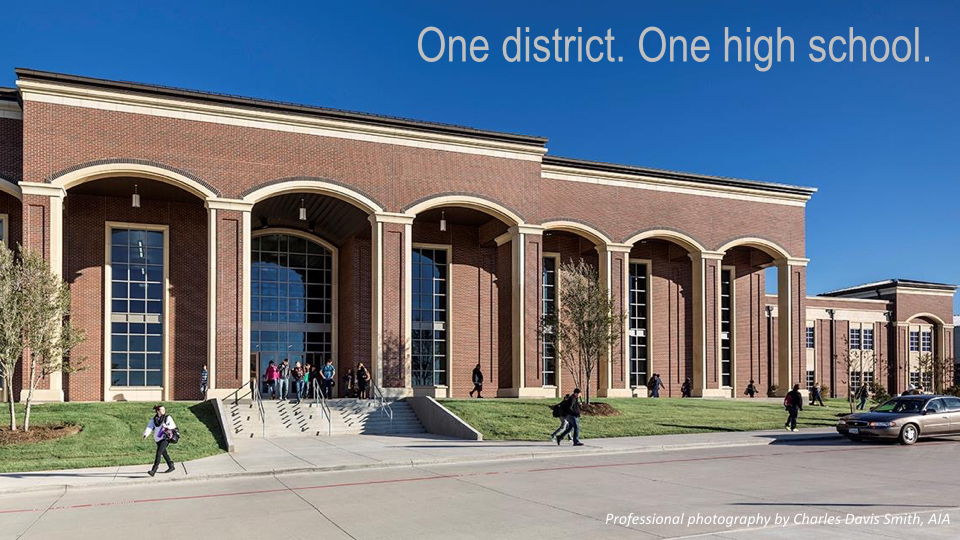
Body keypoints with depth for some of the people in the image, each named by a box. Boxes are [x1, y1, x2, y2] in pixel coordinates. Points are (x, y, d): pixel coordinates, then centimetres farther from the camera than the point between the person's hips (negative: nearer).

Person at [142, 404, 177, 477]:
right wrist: (145, 435, -22)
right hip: (158, 439, 5)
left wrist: (166, 426, -30)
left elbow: (173, 426, -10)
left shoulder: (167, 417, -2)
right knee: (164, 453, 15)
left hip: (165, 438, -5)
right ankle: (171, 467, 32)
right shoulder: (154, 419, 7)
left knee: (158, 453, -16)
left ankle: (153, 471, -17)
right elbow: (149, 427, -5)